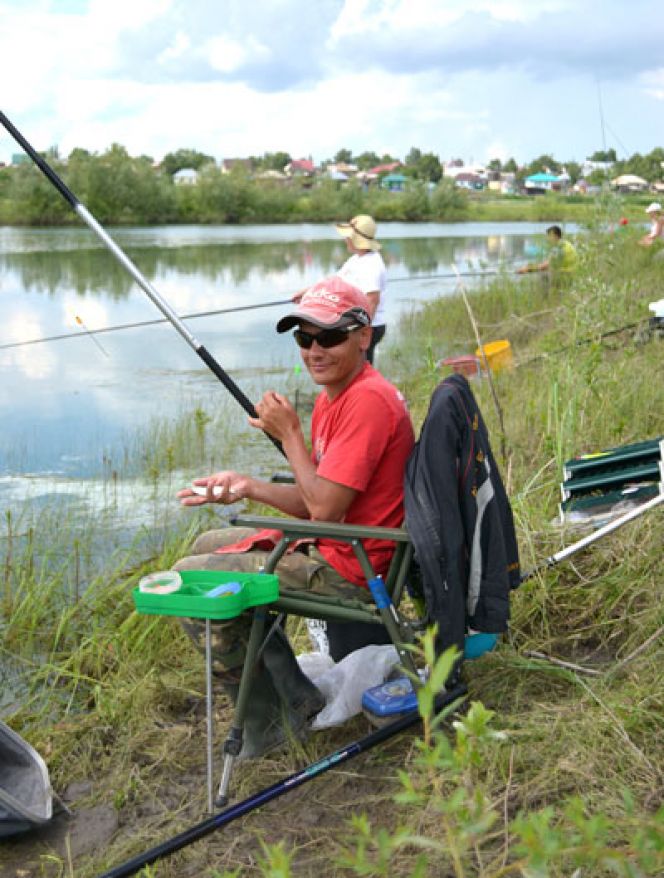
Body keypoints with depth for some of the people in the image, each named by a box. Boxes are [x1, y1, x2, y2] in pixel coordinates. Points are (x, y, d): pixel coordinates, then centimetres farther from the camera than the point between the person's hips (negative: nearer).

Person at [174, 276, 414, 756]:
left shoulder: (369, 400, -22)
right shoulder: (333, 397, 10)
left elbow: (325, 510, -25)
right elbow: (315, 502, 10)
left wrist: (290, 434, -15)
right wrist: (247, 486, -5)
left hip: (347, 569, -11)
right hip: (327, 548, 11)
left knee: (189, 579, -10)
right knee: (208, 545, 24)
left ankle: (279, 710, 1)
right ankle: (276, 680, 19)